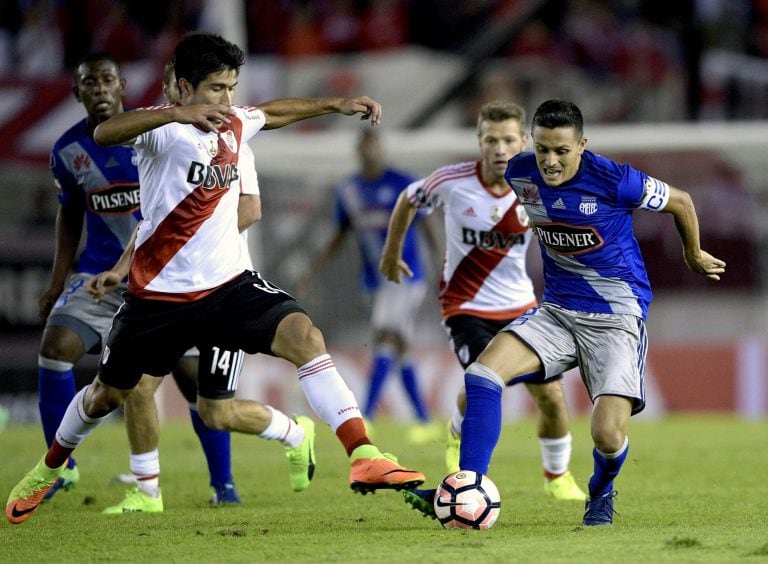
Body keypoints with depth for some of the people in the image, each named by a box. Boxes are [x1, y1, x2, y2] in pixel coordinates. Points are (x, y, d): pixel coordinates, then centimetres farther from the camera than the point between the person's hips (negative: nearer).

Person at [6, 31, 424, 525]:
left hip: (228, 282, 3)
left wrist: (336, 105, 25)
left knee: (304, 335, -24)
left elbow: (274, 112, 29)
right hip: (161, 292, -3)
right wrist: (180, 113, -53)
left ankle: (363, 457, -29)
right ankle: (49, 469, 46)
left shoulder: (235, 124, 3)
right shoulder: (164, 129, -17)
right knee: (108, 393, 16)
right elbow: (104, 133, -41)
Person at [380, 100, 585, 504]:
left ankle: (557, 476, 25)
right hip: (465, 304, -2)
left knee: (550, 394, -3)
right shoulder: (452, 182, -16)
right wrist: (392, 254, 16)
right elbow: (408, 201, 5)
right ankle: (459, 439, 13)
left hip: (519, 304, 2)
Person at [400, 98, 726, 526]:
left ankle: (601, 494, 19)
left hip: (617, 317, -4)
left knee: (609, 435, -18)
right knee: (481, 375, -20)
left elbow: (680, 201, -1)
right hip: (557, 310, 5)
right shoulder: (521, 174, -5)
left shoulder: (613, 180, -19)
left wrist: (695, 255, 16)